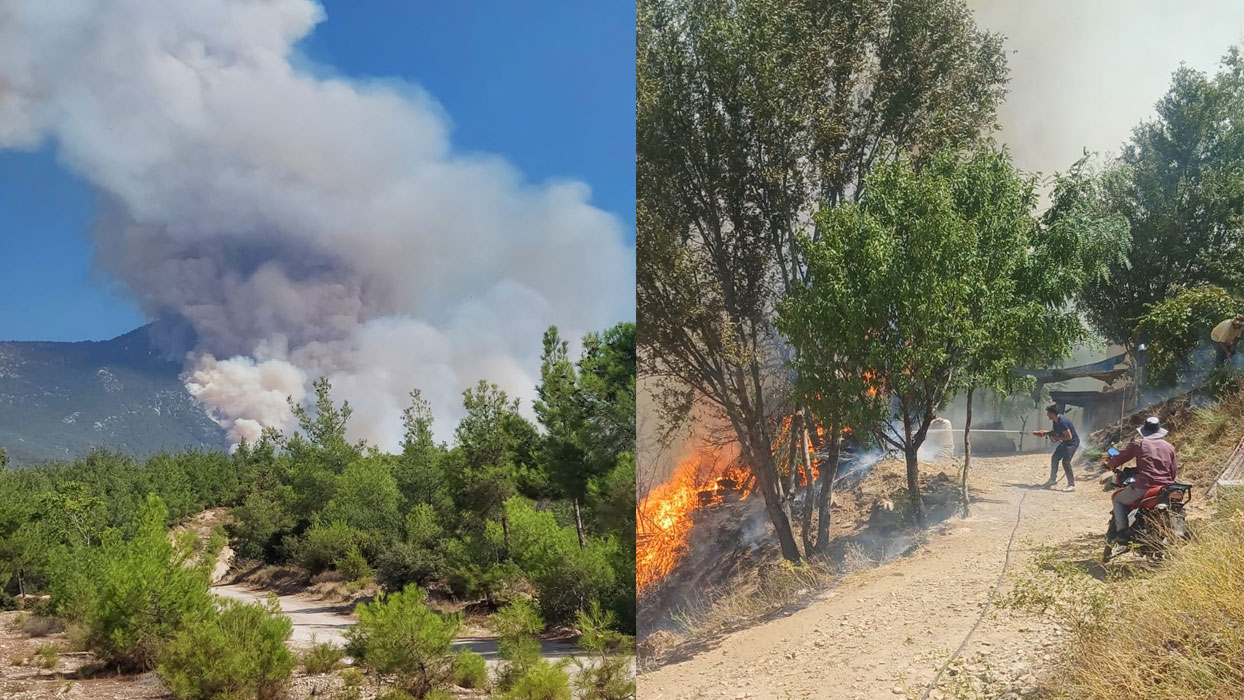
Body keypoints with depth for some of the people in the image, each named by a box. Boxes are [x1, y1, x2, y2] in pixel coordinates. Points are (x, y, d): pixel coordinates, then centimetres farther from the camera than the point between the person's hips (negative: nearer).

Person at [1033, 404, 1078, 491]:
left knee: (1066, 461, -17)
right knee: (1054, 458, 12)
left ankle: (1071, 485, -12)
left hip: (1072, 442, -10)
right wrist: (1045, 433, 3)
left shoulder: (1062, 421, -30)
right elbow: (1054, 431, 17)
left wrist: (1057, 438, -17)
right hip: (1065, 442, 10)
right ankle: (1052, 480, 24)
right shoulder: (1056, 420, -1)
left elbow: (1069, 437, -29)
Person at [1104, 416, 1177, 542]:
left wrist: (1110, 463, 33)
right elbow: (1173, 472, 16)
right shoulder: (1169, 447, 14)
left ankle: (1121, 531, 0)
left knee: (1118, 500, 19)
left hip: (1143, 487, -4)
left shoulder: (1138, 444, 4)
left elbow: (1120, 458, 12)